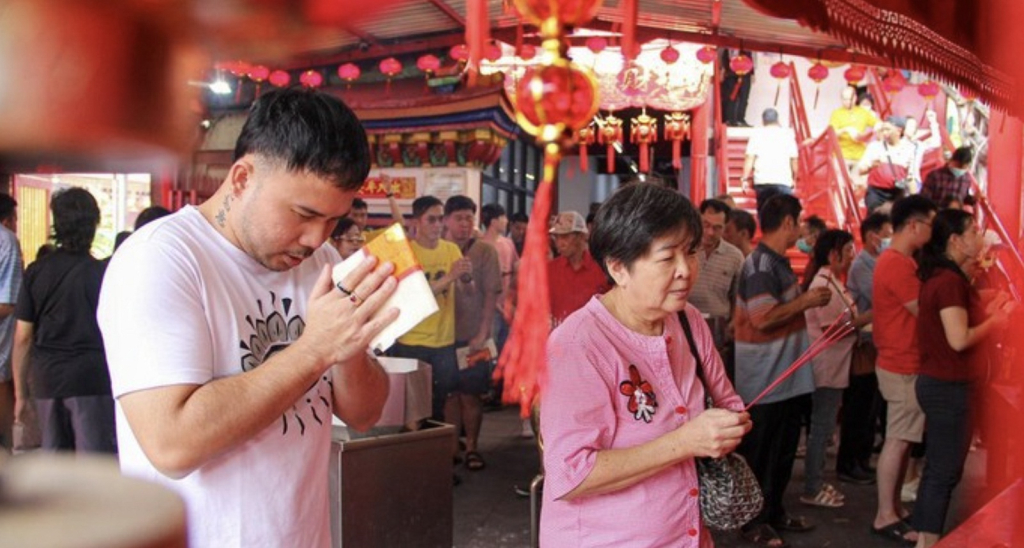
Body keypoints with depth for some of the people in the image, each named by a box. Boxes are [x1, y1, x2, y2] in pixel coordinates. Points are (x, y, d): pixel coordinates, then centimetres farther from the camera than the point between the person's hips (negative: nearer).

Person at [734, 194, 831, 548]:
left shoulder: (778, 263, 11)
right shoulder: (760, 264, -19)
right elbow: (763, 318, -27)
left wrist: (807, 302, 10)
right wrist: (806, 301, -18)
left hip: (787, 376, 10)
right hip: (765, 380, -10)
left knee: (783, 451, 18)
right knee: (760, 454, 3)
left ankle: (774, 512, 31)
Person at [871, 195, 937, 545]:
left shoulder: (898, 261, 14)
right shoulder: (897, 264, -20)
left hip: (904, 362, 10)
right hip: (903, 366, -10)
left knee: (903, 440, 14)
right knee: (898, 441, -4)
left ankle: (894, 507, 23)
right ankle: (885, 517, 3)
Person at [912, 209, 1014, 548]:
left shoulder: (940, 276, 11)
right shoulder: (951, 280, -19)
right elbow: (960, 339, -23)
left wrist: (988, 311, 8)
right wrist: (997, 320, -9)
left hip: (938, 382, 10)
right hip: (949, 387, -10)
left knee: (938, 468, 17)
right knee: (945, 470, -1)